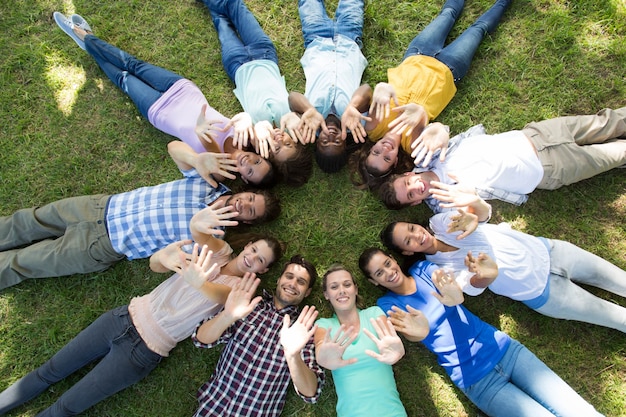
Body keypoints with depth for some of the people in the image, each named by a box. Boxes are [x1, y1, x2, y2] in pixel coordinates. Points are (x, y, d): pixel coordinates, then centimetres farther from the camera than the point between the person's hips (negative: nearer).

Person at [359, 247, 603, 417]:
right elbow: (410, 334, -23)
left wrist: (454, 296, -43)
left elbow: (455, 291, -18)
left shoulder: (423, 268, -1)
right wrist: (420, 331, -47)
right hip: (476, 380, -2)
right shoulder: (388, 303, -6)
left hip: (502, 348, 3)